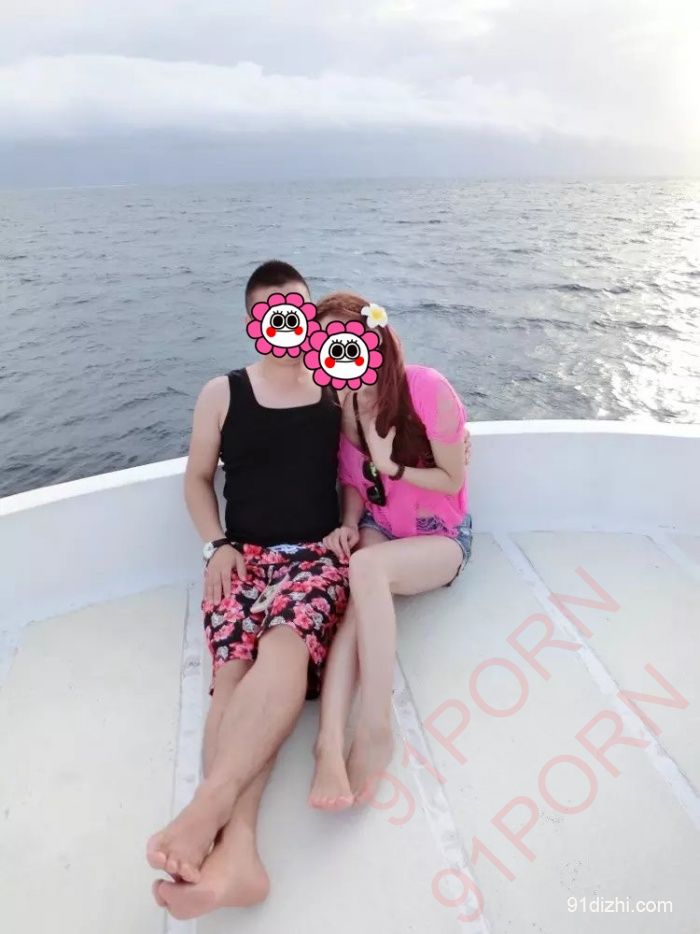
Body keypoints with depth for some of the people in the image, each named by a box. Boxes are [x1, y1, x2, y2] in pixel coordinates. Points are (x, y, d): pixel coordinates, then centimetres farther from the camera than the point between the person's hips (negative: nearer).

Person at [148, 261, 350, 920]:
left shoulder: (339, 389, 12)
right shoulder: (222, 393, 11)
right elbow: (198, 478, 16)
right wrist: (216, 545, 1)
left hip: (318, 556, 0)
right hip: (241, 557, 1)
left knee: (284, 649, -33)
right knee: (234, 672, -26)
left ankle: (205, 809, -39)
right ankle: (235, 853, -38)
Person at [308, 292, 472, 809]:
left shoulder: (427, 388, -20)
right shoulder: (343, 403, -4)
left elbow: (453, 481, -12)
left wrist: (390, 466, -23)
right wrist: (349, 525, -10)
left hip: (441, 538, -3)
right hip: (378, 531, 4)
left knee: (366, 568, -36)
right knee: (363, 592, -33)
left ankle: (377, 728, -31)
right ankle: (331, 742, -42)